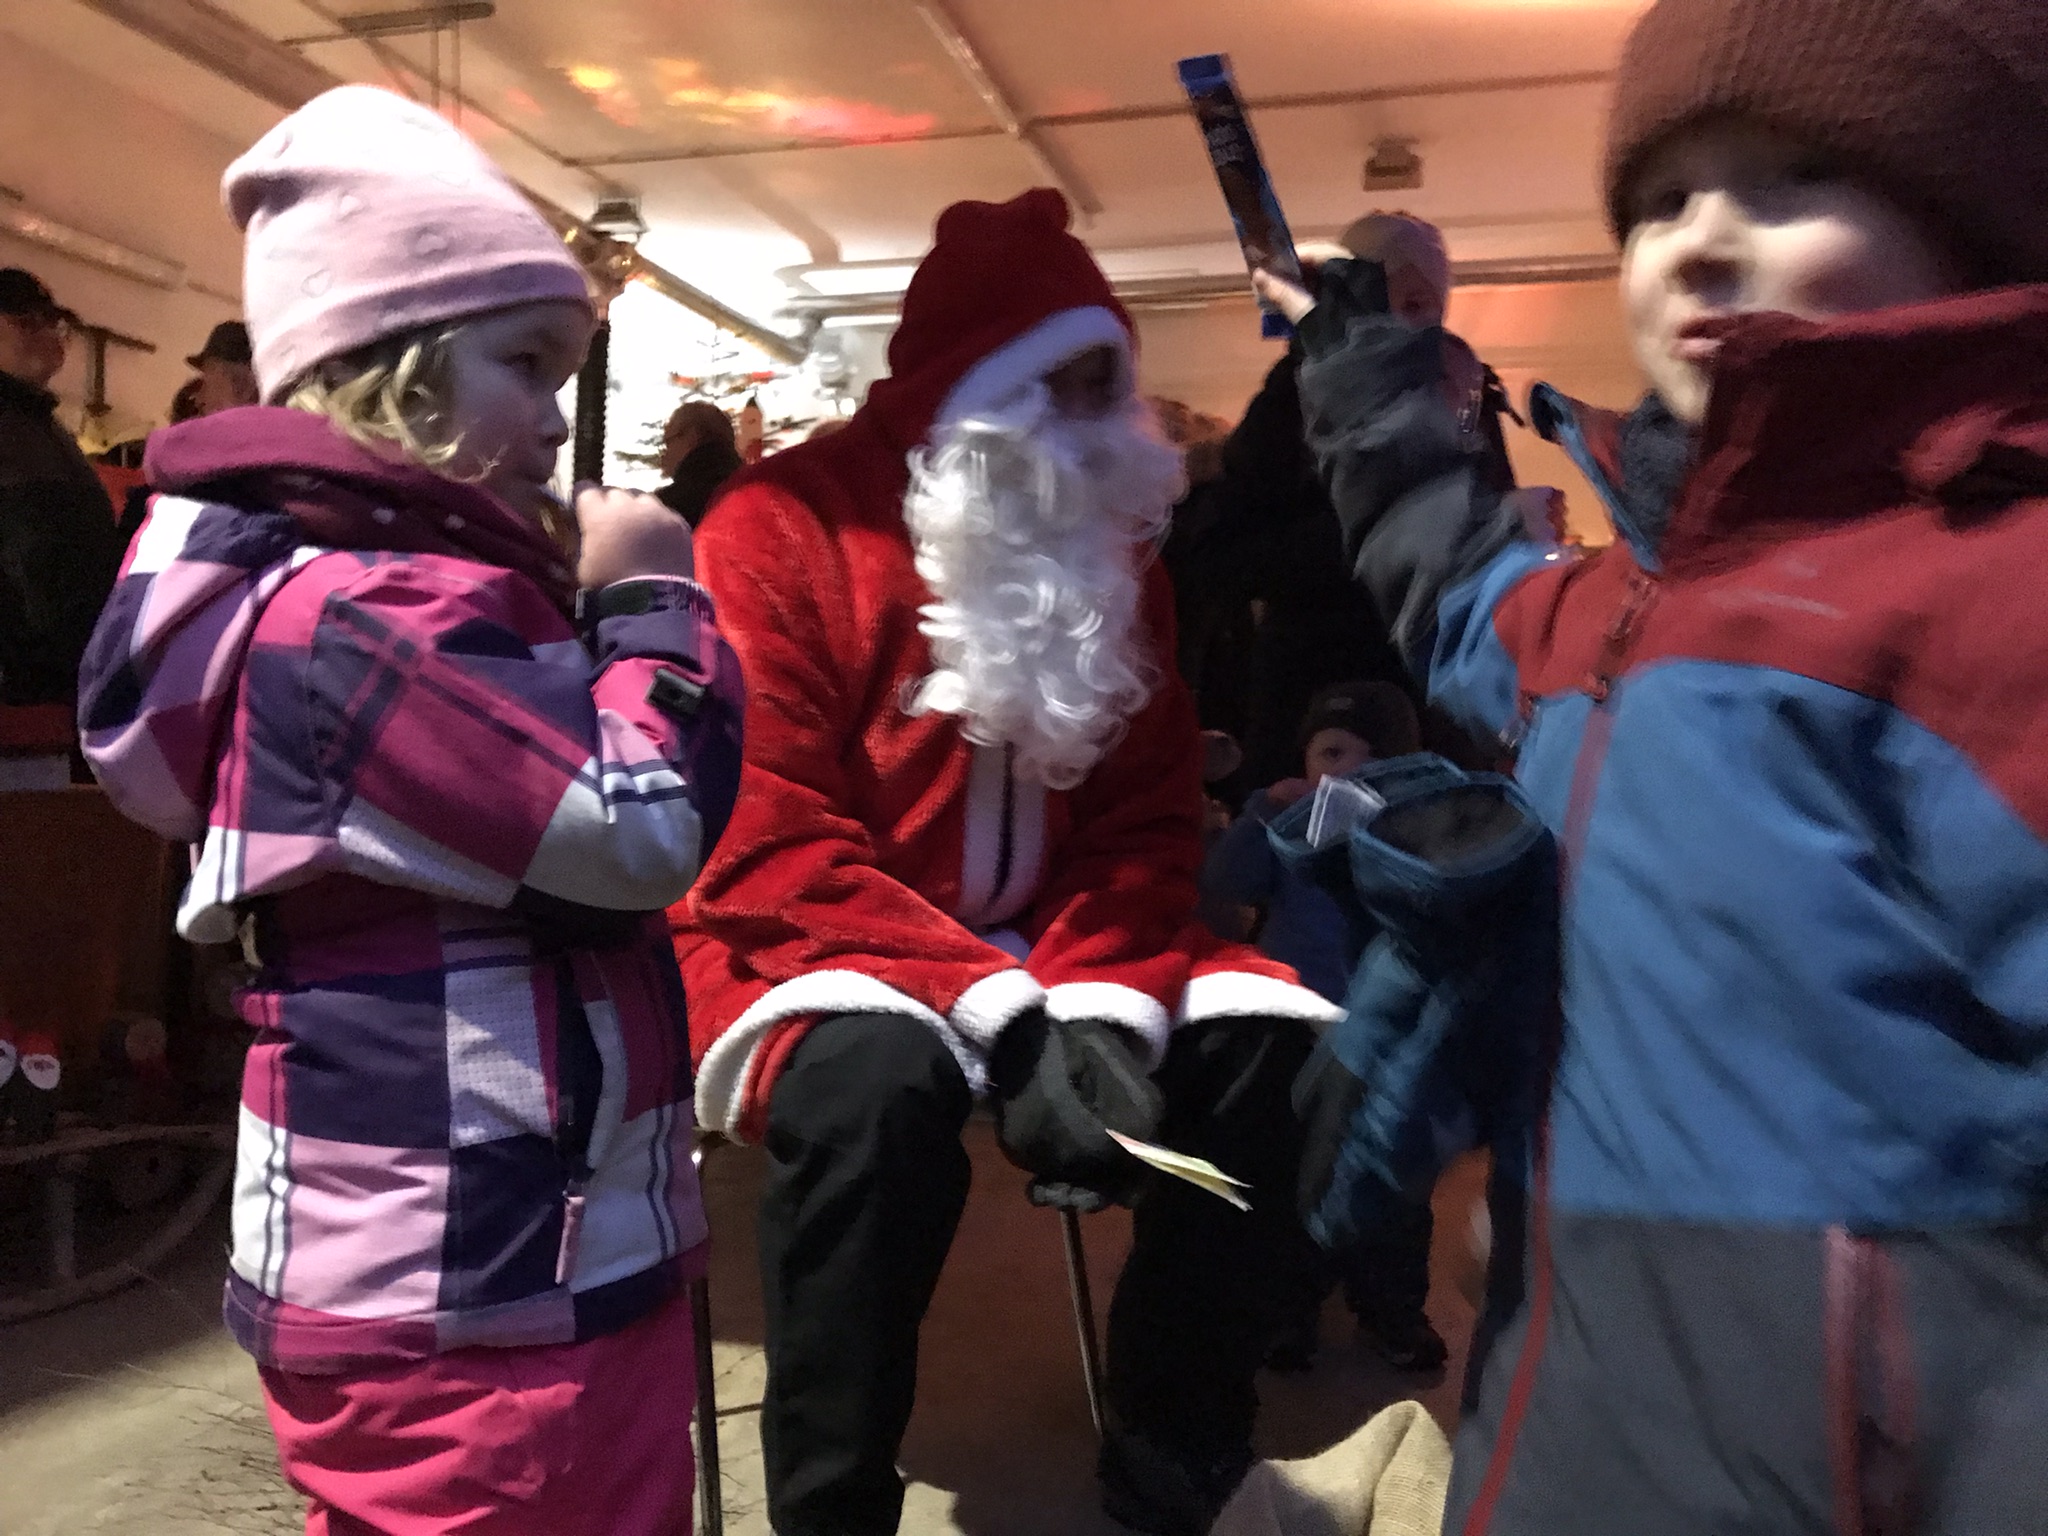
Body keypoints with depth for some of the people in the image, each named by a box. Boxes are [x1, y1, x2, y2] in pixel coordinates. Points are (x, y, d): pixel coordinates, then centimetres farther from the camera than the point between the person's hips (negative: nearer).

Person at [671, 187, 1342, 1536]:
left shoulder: (1114, 554, 7)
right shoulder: (780, 532, -12)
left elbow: (1147, 821, 2)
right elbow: (769, 848, -19)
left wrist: (1097, 1004, -18)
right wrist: (998, 1015, -28)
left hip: (1043, 955, 6)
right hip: (816, 953, -5)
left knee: (1274, 1041, -15)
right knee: (881, 1080, -37)